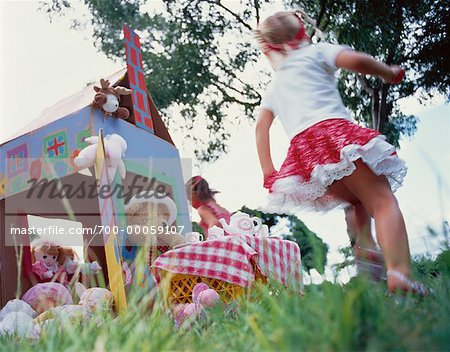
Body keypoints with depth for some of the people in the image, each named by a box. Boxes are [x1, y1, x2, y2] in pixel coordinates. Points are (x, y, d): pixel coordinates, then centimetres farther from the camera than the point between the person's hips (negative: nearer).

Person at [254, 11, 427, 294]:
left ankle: (365, 247, 2)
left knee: (357, 201, 24)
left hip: (302, 151, 5)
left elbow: (261, 126, 20)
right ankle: (400, 273, -29)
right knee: (383, 201, -10)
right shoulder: (315, 52, 16)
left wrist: (268, 171, 17)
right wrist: (389, 72, 16)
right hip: (335, 133, -5)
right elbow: (356, 60, -1)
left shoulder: (273, 87, 30)